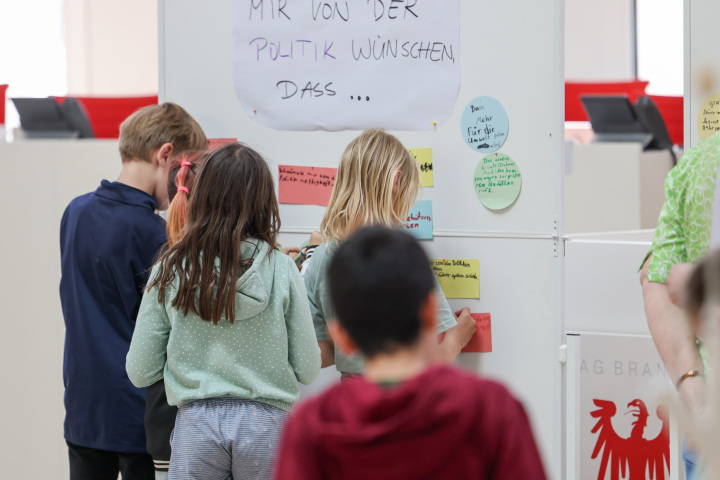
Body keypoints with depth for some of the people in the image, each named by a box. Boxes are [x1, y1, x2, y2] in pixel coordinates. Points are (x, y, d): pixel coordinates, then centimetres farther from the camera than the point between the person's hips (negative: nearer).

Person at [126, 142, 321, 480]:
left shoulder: (171, 270, -2)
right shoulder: (281, 269, -4)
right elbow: (307, 369, 0)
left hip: (197, 423, 0)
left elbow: (140, 373, 1)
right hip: (266, 423, 0)